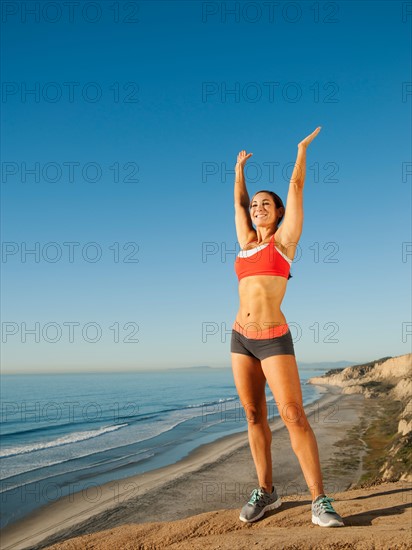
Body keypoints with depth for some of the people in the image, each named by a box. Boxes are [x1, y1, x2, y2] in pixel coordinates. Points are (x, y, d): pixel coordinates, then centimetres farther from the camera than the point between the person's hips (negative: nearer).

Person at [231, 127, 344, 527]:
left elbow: (296, 186, 5)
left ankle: (319, 501, -4)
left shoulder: (284, 238, 2)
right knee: (253, 416, 8)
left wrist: (302, 148, 17)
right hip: (241, 338, 5)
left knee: (293, 416, -10)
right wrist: (239, 168, 38)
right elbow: (237, 201, 26)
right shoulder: (247, 243, 14)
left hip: (274, 340, -5)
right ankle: (266, 492, 18)